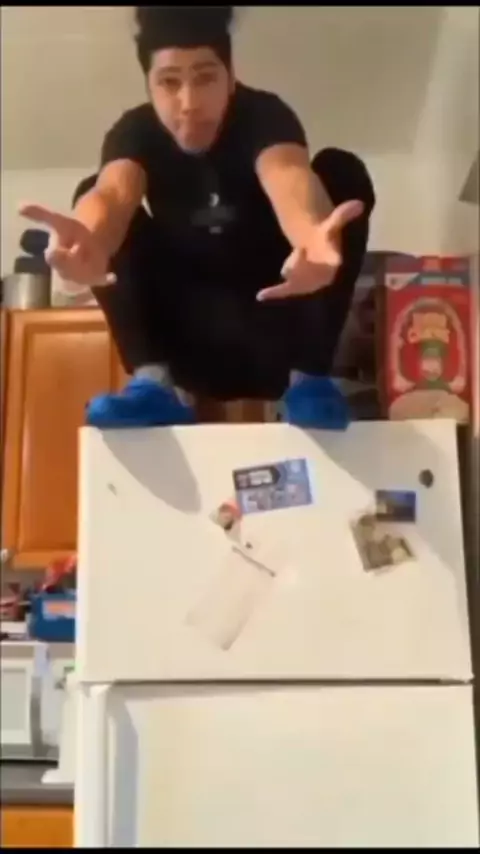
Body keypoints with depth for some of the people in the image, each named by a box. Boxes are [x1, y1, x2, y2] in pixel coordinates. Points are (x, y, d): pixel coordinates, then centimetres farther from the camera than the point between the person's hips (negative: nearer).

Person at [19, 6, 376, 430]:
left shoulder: (264, 114, -15)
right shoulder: (136, 130, -11)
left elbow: (288, 177, -40)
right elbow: (112, 192, -35)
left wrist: (312, 235, -65)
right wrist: (90, 239, -61)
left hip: (273, 306, -1)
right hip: (191, 332, 2)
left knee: (344, 171, -23)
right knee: (90, 191, -16)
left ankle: (307, 377, -25)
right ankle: (153, 381, -28)